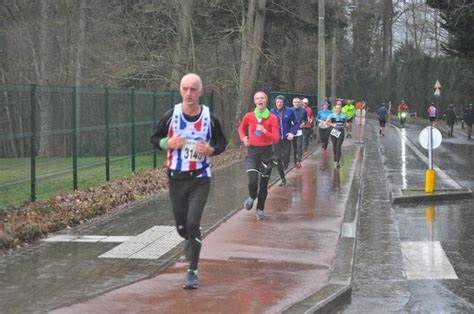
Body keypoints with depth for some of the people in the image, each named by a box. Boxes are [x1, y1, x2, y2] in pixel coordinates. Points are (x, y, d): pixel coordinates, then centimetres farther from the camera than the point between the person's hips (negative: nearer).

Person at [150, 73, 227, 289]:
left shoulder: (209, 118, -6)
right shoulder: (171, 115, -4)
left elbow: (222, 142, 8)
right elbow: (155, 138, 7)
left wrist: (211, 150, -15)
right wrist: (168, 144, -14)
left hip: (200, 179, -2)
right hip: (176, 179, 2)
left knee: (193, 223, -14)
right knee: (181, 226, 10)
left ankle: (192, 272, -2)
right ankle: (192, 242, 47)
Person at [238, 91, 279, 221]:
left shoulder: (272, 118, -8)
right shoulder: (249, 116, -3)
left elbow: (276, 139, -9)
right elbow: (241, 128, 18)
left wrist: (265, 131, -23)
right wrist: (243, 138, -1)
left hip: (267, 152, 0)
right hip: (252, 151, 0)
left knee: (264, 183, 5)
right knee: (253, 181, -15)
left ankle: (260, 209, 25)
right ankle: (252, 197, 20)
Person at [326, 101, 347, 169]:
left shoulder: (343, 116, 4)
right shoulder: (332, 115, 0)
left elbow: (345, 123, 17)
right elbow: (326, 122, 0)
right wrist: (332, 125, -13)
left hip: (341, 132, -1)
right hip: (334, 131, 1)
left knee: (338, 146, -10)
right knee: (334, 146, 9)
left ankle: (337, 161, -13)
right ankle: (335, 158, 34)